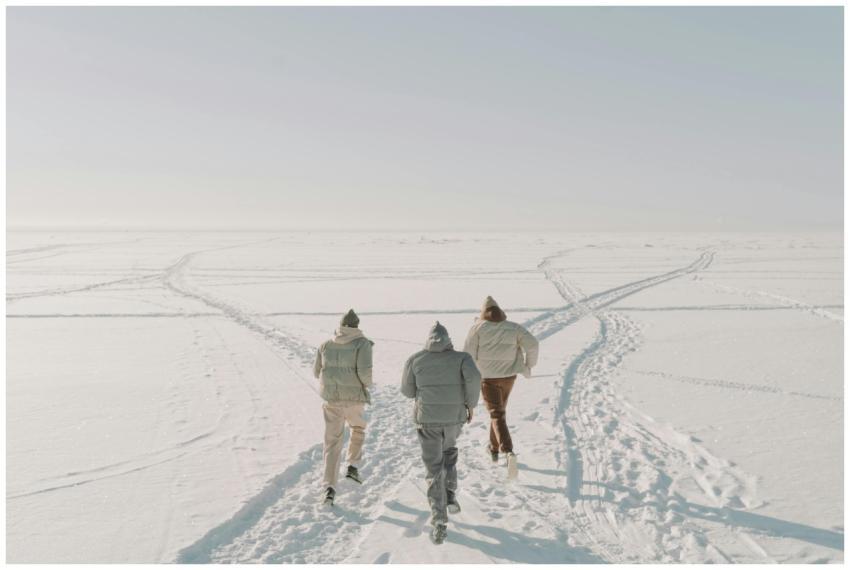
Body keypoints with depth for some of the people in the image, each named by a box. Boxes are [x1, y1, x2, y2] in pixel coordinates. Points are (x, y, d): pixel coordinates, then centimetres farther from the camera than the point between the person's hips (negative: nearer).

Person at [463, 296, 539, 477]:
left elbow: (469, 354, -10)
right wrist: (529, 365, 0)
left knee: (497, 416, -3)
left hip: (488, 377, -3)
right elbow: (532, 344, -12)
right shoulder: (513, 328, -1)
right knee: (499, 409, 25)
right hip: (508, 376, 3)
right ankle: (494, 448, 36)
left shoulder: (478, 328, -7)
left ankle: (509, 452, -25)